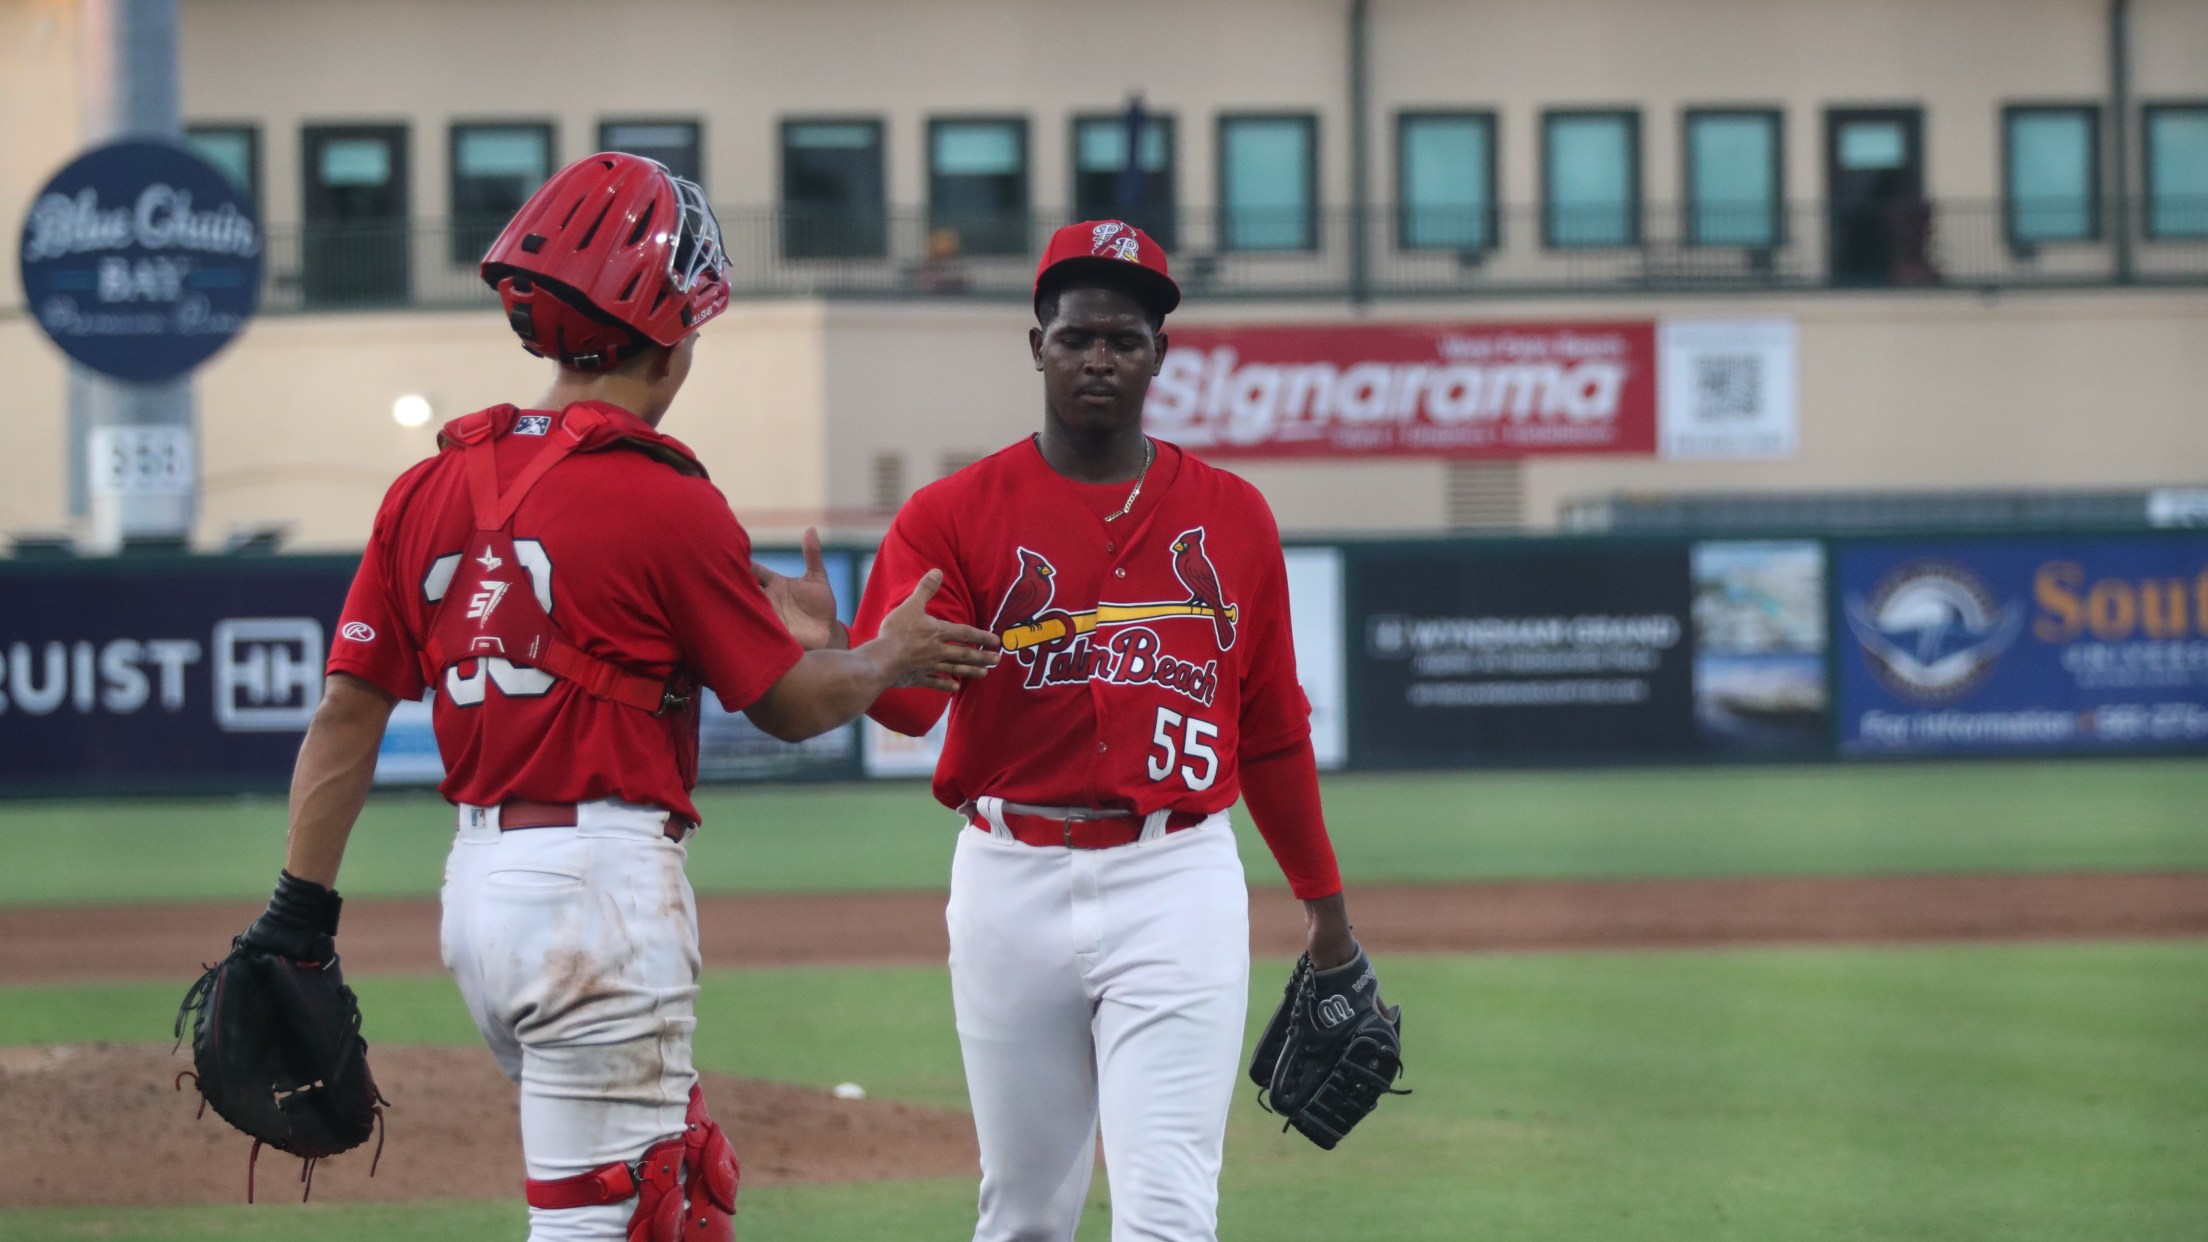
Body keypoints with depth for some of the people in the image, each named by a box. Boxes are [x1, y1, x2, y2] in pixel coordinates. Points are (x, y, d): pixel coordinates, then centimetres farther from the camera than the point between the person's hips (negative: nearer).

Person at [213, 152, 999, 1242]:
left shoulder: (429, 488, 8)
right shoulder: (663, 502, -10)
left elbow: (347, 710, 6)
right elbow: (792, 705, -1)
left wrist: (299, 911, 7)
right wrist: (891, 656, 18)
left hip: (478, 881, 8)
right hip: (602, 883, -8)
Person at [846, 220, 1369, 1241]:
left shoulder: (1232, 516, 7)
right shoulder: (953, 514, 1)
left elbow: (1271, 728, 13)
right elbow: (898, 697, -13)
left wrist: (1324, 903, 13)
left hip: (1178, 884, 0)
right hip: (1012, 881, 0)